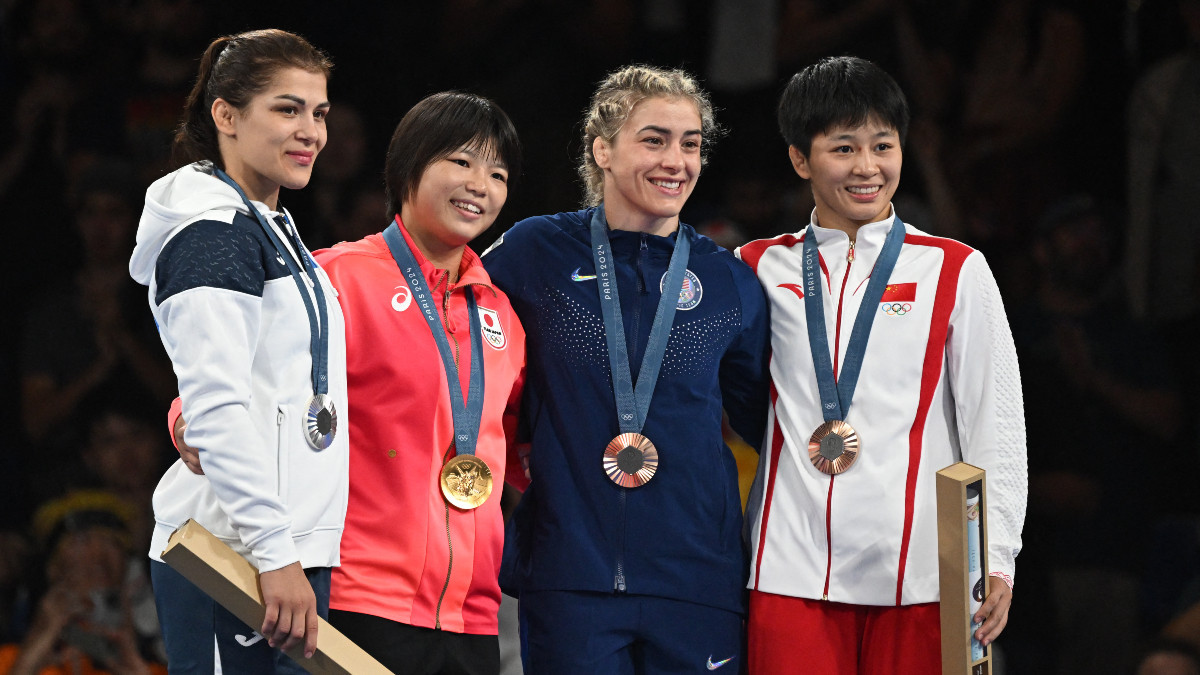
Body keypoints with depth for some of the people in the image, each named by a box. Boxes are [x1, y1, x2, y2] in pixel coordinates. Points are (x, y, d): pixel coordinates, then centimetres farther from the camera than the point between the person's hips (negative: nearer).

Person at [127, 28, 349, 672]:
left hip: (288, 553, 9)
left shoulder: (271, 229, 21)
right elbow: (215, 408, -18)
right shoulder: (215, 234, -9)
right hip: (235, 560, -9)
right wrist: (277, 556, -21)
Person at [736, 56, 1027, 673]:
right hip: (792, 570, 1)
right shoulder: (759, 270, 11)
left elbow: (995, 422, 5)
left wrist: (996, 559, -2)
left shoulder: (955, 272, 7)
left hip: (915, 575, -1)